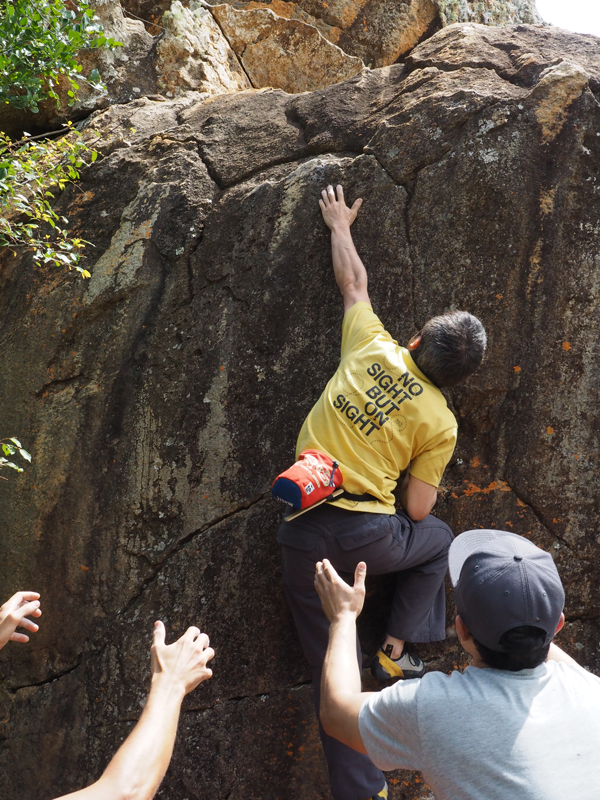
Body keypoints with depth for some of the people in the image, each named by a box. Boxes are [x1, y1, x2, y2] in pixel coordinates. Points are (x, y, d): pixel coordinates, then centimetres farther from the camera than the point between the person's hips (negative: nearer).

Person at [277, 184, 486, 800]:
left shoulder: (373, 348, 6)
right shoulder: (440, 423, 1)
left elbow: (352, 281, 21)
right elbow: (417, 510, 3)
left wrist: (340, 225, 38)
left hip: (303, 535, 3)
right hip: (366, 533, -2)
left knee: (333, 669, 10)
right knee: (439, 541, 30)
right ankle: (395, 649, 20)